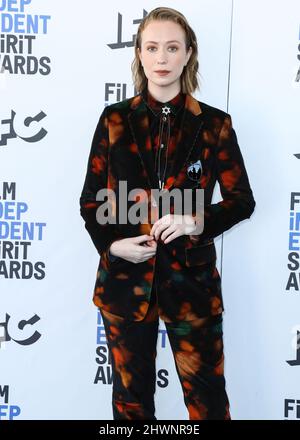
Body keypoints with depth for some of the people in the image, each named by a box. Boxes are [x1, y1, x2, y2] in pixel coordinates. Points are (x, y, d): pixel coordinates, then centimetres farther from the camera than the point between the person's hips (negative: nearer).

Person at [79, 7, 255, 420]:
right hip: (125, 276, 1)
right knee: (131, 394, 16)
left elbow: (242, 200, 1)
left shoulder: (214, 124, -1)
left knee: (207, 394, 7)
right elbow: (91, 199, 5)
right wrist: (112, 243, -13)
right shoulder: (115, 119, 2)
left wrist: (197, 222, -18)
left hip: (192, 277, -1)